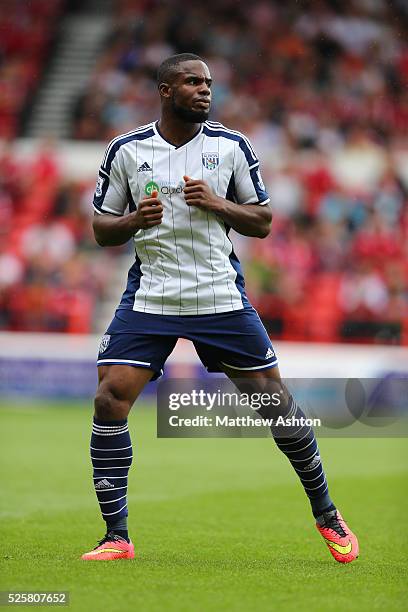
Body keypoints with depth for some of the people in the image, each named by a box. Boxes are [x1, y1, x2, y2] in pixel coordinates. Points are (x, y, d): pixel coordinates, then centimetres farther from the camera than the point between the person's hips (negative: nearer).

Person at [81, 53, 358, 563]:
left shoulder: (232, 147, 2)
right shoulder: (126, 151, 2)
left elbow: (262, 222, 6)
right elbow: (101, 230, 8)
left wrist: (218, 204, -12)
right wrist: (135, 220, -13)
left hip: (220, 295, 0)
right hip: (148, 298, 0)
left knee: (274, 399, 0)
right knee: (109, 400, -14)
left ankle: (327, 515, 20)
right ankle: (116, 537, -4)